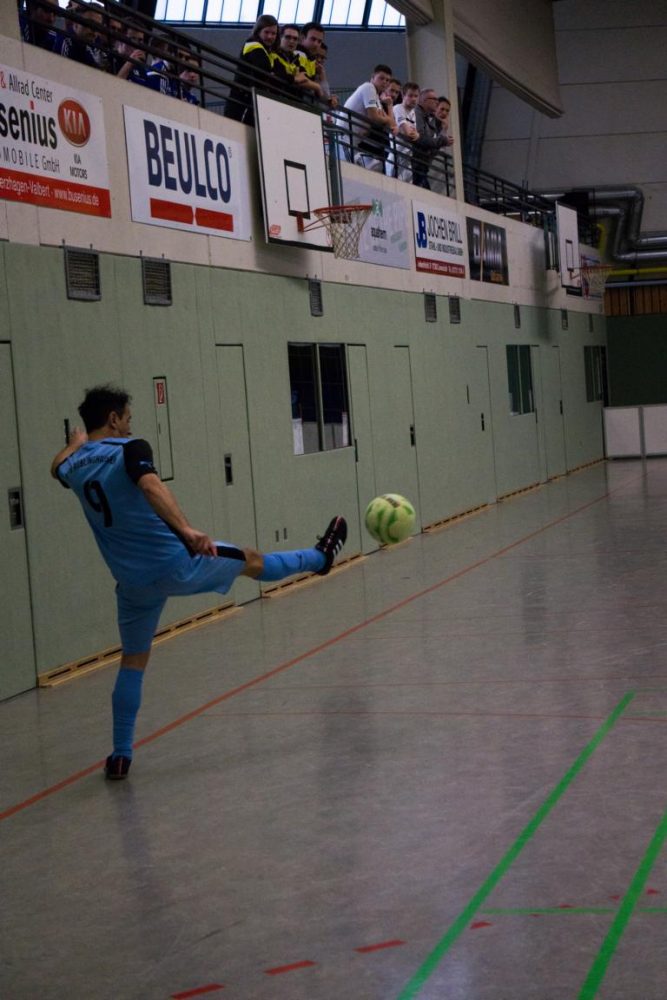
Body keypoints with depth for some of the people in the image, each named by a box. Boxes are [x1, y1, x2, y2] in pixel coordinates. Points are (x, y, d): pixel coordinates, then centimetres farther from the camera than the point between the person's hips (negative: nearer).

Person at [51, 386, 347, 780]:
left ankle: (121, 755, 12)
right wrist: (188, 531, -46)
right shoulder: (130, 449, -13)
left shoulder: (74, 466, 6)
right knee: (251, 560, 19)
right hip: (176, 563, -5)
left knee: (133, 661, 16)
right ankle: (319, 557, 42)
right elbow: (151, 486, -34)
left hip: (133, 581, 5)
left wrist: (76, 442, 54)